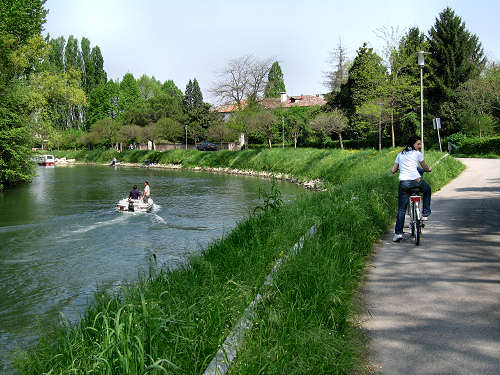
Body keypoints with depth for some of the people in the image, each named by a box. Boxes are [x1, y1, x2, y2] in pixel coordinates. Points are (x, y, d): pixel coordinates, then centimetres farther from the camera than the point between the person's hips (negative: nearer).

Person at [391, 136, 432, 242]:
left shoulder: (400, 154, 19)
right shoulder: (418, 153, 9)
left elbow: (393, 170, 19)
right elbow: (425, 168, 20)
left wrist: (396, 169, 42)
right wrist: (429, 169, 42)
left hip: (403, 183, 3)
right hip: (416, 181, -2)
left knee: (401, 209, 7)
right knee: (427, 189, 33)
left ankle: (398, 232, 0)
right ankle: (426, 213, 28)